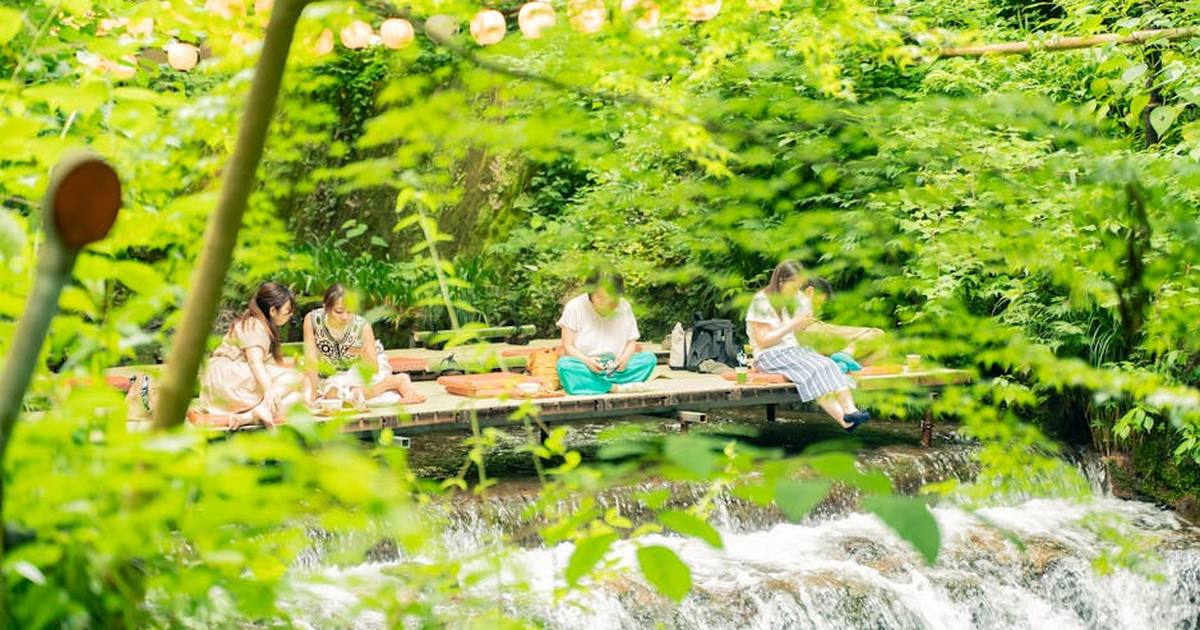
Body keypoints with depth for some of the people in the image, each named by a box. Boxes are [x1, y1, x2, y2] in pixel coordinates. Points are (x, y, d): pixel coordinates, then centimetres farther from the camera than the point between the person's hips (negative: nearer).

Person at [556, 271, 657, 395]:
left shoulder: (625, 307, 5)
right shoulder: (574, 307, -4)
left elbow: (632, 342, 9)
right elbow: (568, 346, -6)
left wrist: (625, 357, -15)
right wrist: (586, 361, -25)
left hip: (615, 369, 3)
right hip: (586, 369, -3)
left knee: (650, 358, -20)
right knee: (564, 364, -35)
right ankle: (616, 387, -36)